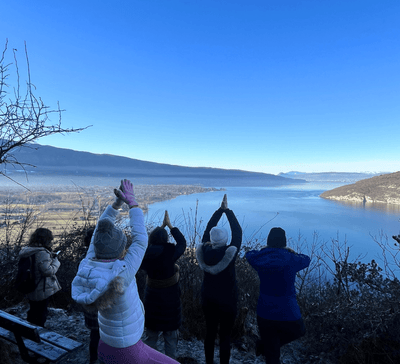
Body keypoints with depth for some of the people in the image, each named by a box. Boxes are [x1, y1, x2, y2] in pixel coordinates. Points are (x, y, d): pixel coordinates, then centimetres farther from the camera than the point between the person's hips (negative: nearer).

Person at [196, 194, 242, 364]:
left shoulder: (204, 251, -15)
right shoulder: (230, 253, -24)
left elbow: (208, 229, -3)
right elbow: (237, 232, -12)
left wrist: (220, 210, 2)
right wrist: (227, 210, -4)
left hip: (208, 299, 4)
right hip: (227, 300, -4)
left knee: (210, 332, 20)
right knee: (225, 336, 11)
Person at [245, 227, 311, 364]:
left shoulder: (260, 258, -8)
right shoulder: (291, 260, -15)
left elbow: (249, 254, 15)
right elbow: (306, 260, 7)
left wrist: (265, 250, 21)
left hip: (264, 314, 3)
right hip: (287, 315, -3)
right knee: (299, 331, 28)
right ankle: (264, 346, 19)